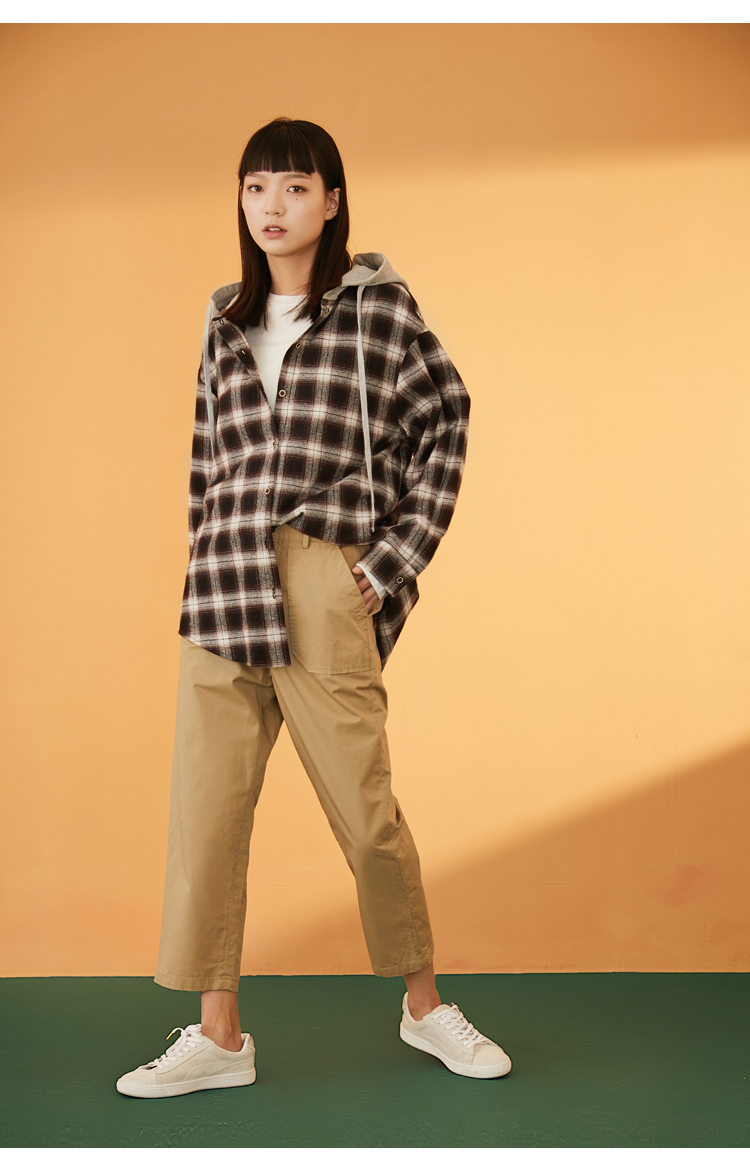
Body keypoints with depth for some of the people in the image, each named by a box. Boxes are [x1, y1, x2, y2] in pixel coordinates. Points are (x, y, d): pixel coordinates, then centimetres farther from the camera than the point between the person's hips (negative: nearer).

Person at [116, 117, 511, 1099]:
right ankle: (219, 1035, 12)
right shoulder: (227, 322, 16)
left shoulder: (376, 302, 2)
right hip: (221, 588, 5)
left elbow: (443, 428, 1)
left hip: (322, 585, -4)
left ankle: (425, 1006, 23)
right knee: (204, 808, 2)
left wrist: (395, 560, -4)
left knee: (366, 808, 2)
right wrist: (211, 559, 13)